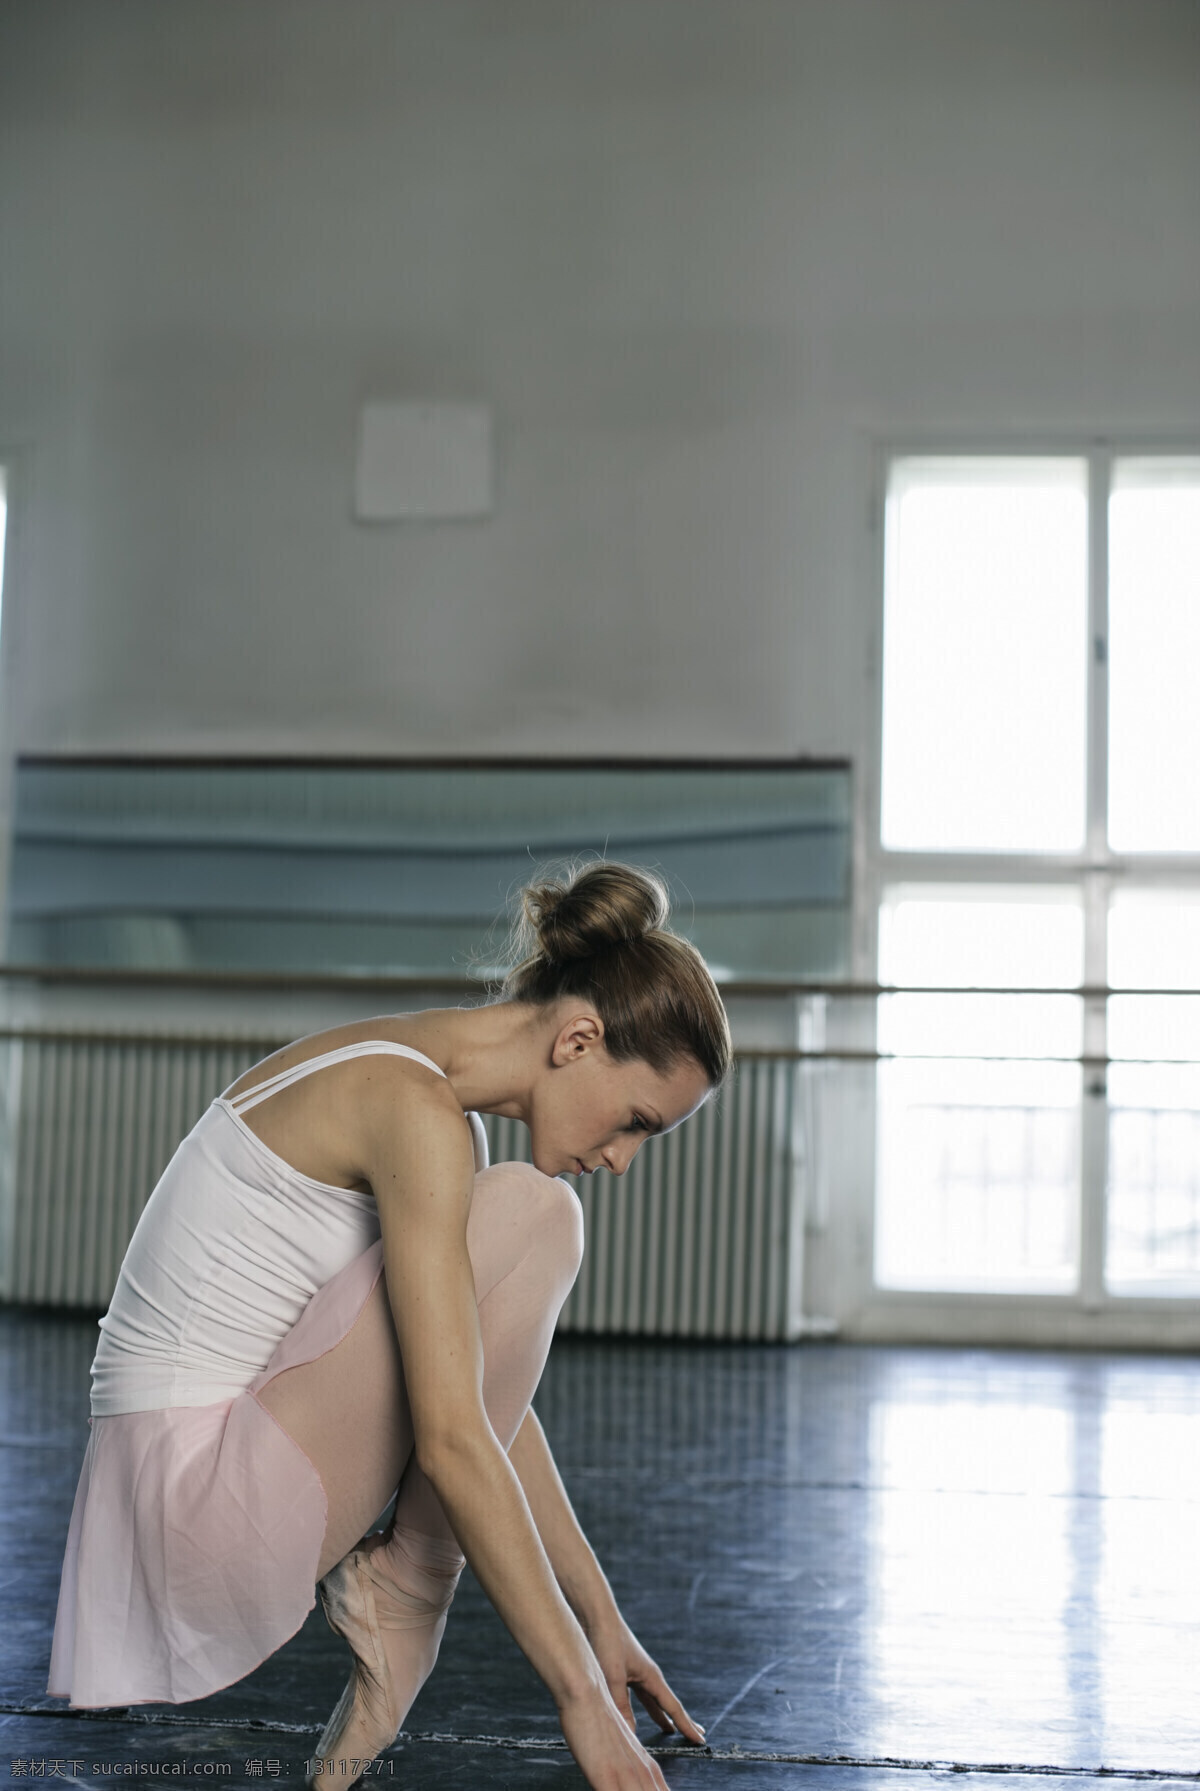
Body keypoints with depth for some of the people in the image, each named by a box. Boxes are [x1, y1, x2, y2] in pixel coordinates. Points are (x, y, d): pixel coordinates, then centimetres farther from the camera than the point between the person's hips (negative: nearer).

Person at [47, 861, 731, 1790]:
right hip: (203, 1497, -10)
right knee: (530, 1214, -15)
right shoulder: (418, 1111, -19)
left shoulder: (415, 1078, 10)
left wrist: (602, 1618, 16)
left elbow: (493, 1389, 15)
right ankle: (405, 1596, -4)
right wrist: (582, 1693, -21)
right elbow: (453, 1442, -25)